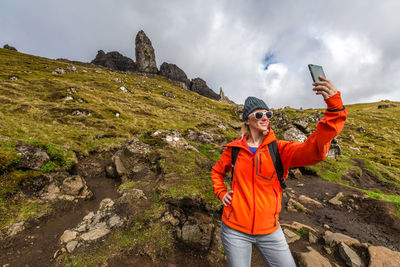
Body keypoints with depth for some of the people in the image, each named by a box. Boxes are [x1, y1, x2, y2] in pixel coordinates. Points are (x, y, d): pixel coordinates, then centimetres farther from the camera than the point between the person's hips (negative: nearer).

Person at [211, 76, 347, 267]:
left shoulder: (279, 149, -7)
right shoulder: (234, 149, -5)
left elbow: (314, 151, -28)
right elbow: (216, 172, 12)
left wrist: (335, 107, -37)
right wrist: (221, 193, -3)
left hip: (269, 231, 1)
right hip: (235, 230, 0)